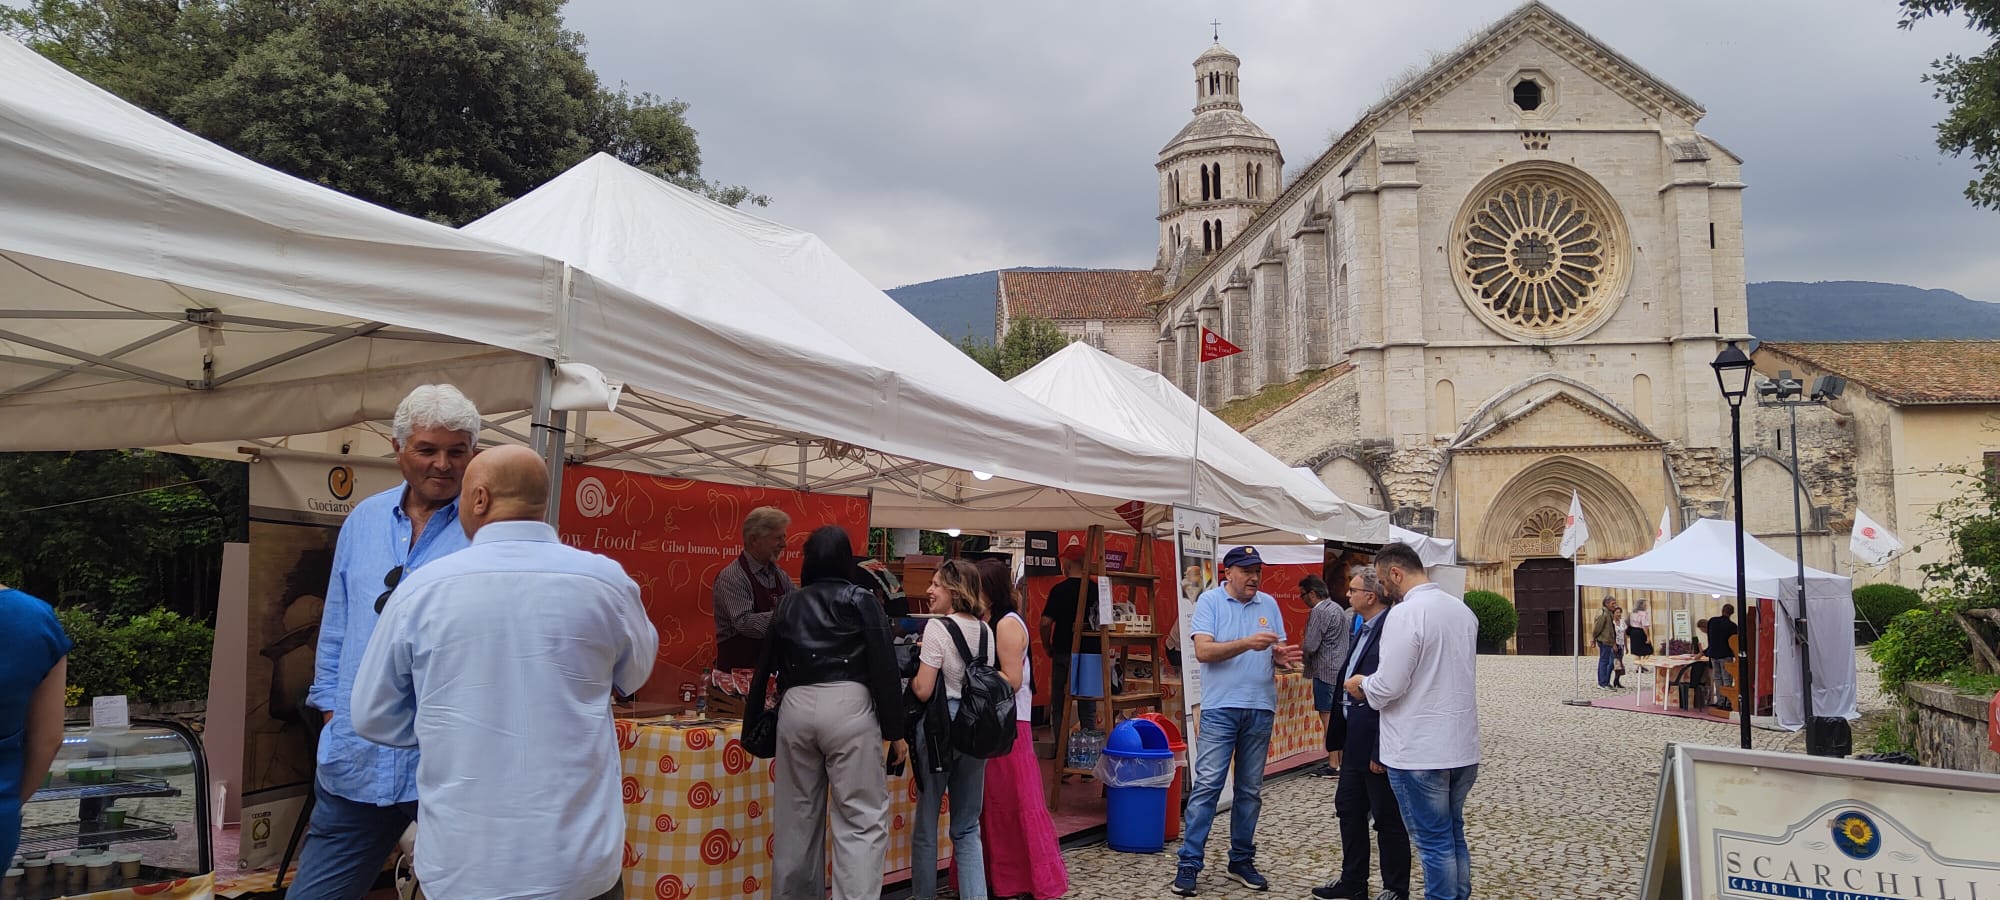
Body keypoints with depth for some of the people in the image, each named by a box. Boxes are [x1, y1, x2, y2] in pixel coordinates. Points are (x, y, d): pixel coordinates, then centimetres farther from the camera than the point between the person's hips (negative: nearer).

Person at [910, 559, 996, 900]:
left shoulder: (937, 628, -14)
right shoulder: (985, 630, 6)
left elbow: (923, 691, -15)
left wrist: (909, 668, 2)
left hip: (941, 729, -6)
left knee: (926, 824, 10)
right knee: (967, 827, 12)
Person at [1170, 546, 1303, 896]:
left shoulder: (1268, 604, 9)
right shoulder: (1210, 601, -4)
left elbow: (1276, 652, 11)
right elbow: (1203, 651, -14)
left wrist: (1283, 657, -12)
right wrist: (1247, 643, -24)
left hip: (1260, 709, 5)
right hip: (1220, 708, -4)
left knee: (1250, 789, 11)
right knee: (1206, 785, -7)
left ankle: (1242, 860, 22)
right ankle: (1189, 863, -1)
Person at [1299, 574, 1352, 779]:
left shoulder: (1319, 611, -14)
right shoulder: (1339, 609, 15)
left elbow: (1310, 646, -18)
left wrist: (1301, 646, 4)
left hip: (1325, 671, -9)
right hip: (1341, 670, 9)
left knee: (1327, 718, -6)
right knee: (1337, 718, 13)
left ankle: (1333, 765, -5)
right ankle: (1340, 760, 16)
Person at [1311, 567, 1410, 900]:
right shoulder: (1365, 629, 11)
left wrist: (1381, 750, -23)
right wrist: (1338, 733, 16)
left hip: (1376, 743, -10)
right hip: (1354, 740, 10)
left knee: (1388, 818, 5)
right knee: (1348, 809, 19)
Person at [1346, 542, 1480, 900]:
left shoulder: (1405, 614, -18)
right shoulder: (1463, 609, 8)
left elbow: (1389, 686, -20)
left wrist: (1363, 684, 1)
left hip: (1420, 751, -8)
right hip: (1463, 747, 8)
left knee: (1434, 842, 2)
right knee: (1454, 834, 19)